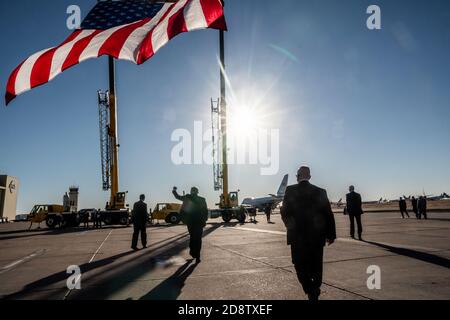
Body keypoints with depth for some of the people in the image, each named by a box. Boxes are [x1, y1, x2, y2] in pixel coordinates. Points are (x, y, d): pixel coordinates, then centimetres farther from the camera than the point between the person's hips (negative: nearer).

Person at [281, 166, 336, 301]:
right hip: (317, 235, 2)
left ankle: (310, 290, -9)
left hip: (297, 235, -2)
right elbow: (328, 214, -2)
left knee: (300, 265, 7)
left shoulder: (290, 191, -6)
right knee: (316, 265, 17)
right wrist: (331, 234, 7)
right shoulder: (320, 192, -3)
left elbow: (284, 213, -4)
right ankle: (315, 290, 24)